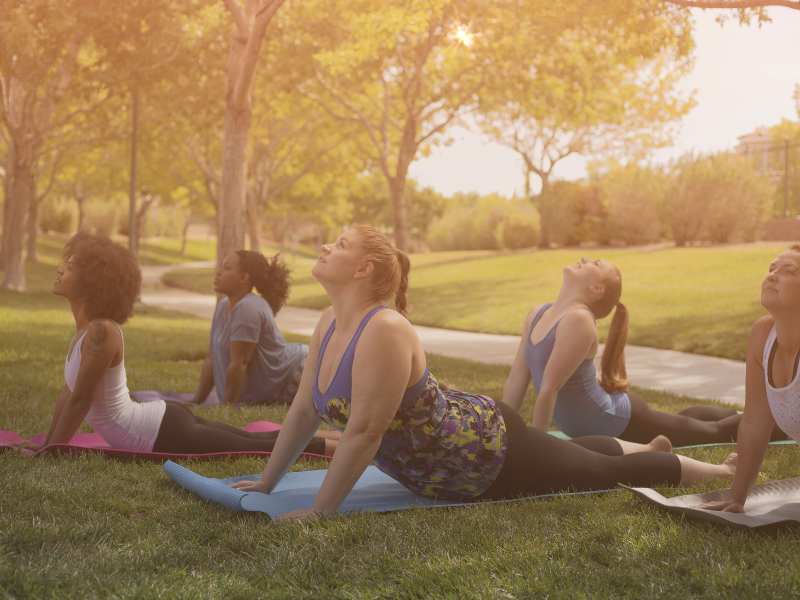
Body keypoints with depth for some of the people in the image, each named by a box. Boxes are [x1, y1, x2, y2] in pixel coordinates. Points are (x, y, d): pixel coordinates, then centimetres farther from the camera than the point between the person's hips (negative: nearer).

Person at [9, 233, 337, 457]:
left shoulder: (100, 332, -22)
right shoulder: (86, 327, 8)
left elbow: (80, 400, -20)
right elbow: (69, 391, 16)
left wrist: (52, 448, -11)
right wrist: (47, 440, 18)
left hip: (167, 434, -9)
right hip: (163, 420, 9)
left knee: (262, 447, -1)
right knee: (258, 443, 18)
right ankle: (346, 441, 27)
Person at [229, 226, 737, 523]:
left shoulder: (385, 331, -33)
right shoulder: (331, 324, -5)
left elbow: (364, 432, -35)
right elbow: (305, 411, 2)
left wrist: (320, 511, -30)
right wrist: (267, 484, 4)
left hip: (487, 447, -8)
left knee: (610, 472, 10)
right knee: (579, 456, 32)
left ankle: (724, 472, 30)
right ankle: (650, 448, 57)